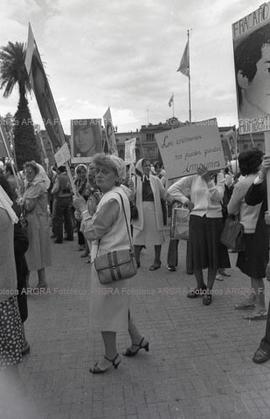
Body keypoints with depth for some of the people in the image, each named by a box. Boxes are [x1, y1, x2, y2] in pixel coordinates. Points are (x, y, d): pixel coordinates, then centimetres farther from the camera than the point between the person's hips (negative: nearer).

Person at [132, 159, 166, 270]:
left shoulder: (155, 180, 4)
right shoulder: (135, 180, 1)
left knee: (156, 236, 6)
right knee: (137, 237, 1)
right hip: (140, 211, -1)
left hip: (154, 211, 1)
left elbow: (164, 194, 8)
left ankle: (157, 261, 20)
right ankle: (136, 260, 17)